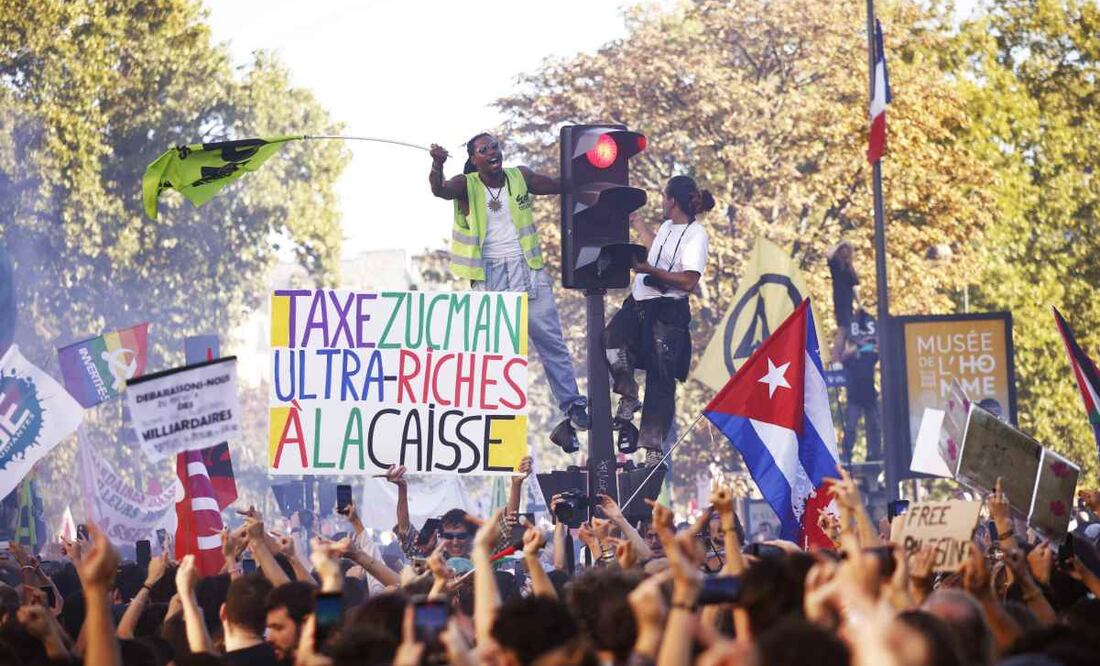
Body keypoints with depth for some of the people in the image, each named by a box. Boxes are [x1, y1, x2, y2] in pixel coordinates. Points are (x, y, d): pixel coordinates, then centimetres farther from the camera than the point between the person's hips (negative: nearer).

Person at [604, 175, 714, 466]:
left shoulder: (695, 234, -10)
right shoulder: (667, 227, 15)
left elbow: (689, 281, -19)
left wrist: (649, 270, -21)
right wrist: (637, 224, 46)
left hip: (667, 313, -8)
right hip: (639, 304, 8)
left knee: (660, 380, -4)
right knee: (611, 337, -19)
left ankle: (653, 448, -1)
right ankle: (628, 398, -1)